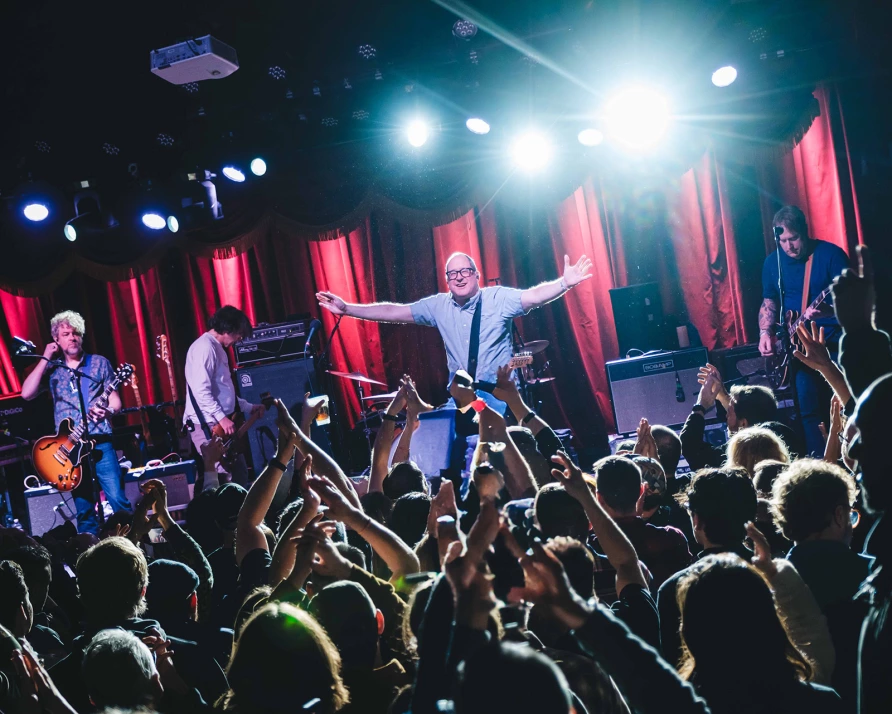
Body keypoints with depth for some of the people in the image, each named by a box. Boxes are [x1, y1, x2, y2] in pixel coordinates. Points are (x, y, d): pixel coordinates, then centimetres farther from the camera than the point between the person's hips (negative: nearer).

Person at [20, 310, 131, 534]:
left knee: (118, 500, -10)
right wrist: (45, 359, -3)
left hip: (100, 443, -2)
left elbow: (115, 400, 6)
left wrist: (108, 411, -18)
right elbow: (26, 394, -4)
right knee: (84, 509, 6)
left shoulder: (99, 363, 7)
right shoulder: (51, 370, 10)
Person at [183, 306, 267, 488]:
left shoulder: (218, 348, 20)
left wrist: (249, 407, 25)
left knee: (239, 473, 14)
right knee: (219, 478, -14)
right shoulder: (205, 347, -13)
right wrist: (222, 418, -23)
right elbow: (201, 390, -23)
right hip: (207, 424, -11)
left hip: (218, 423, 11)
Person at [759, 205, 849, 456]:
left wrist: (827, 311, -31)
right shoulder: (772, 262, 7)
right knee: (809, 410, -3)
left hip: (835, 339, -3)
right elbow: (769, 303, 17)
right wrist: (765, 333, 0)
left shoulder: (831, 254, -7)